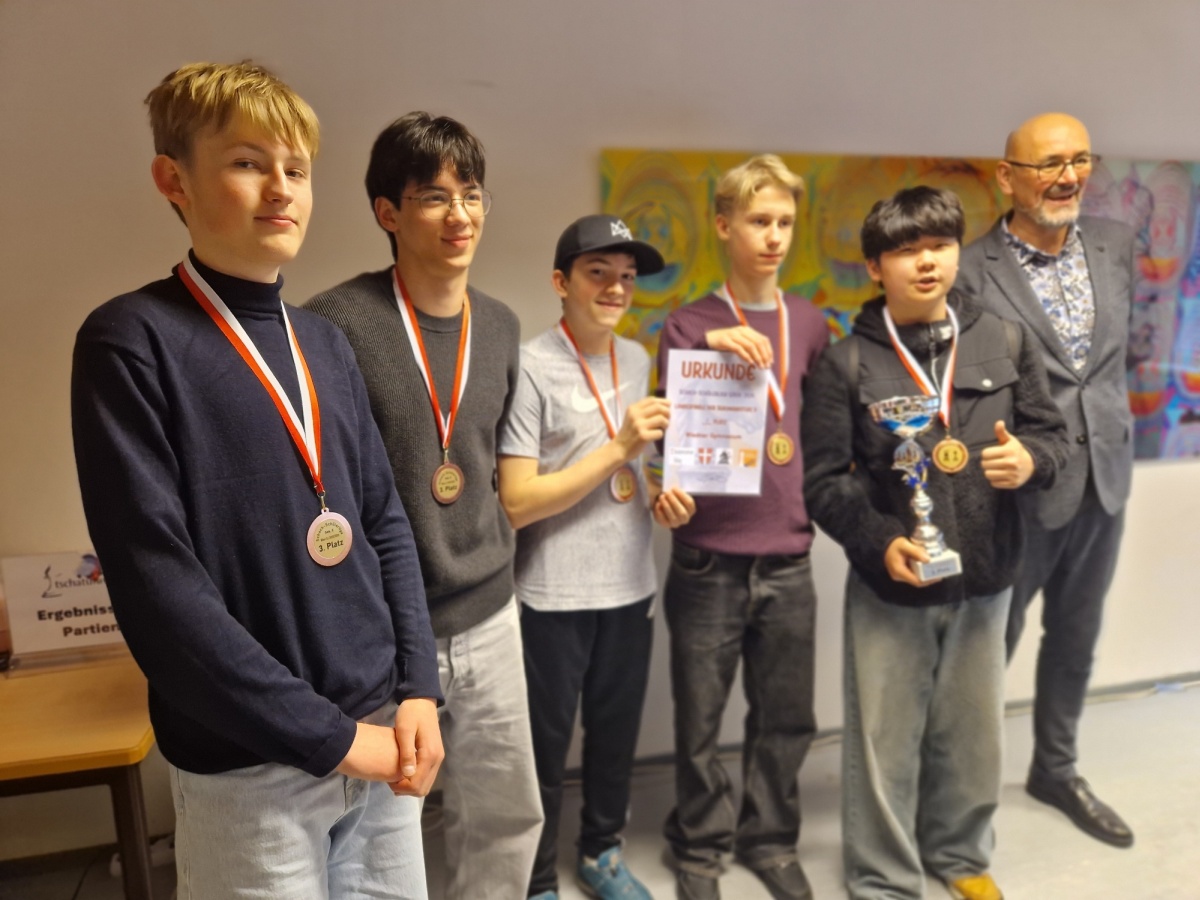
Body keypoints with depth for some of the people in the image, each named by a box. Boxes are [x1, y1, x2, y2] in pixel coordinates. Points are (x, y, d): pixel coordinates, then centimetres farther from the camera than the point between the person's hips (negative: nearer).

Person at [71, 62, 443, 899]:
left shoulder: (327, 343, 7)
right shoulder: (133, 341, -11)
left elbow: (387, 525, 8)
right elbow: (156, 587, -17)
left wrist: (418, 688, -1)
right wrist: (330, 735, -14)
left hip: (379, 735, 5)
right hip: (249, 766, -5)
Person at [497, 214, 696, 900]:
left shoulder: (638, 360, 6)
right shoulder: (530, 367, -15)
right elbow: (516, 503, -18)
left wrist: (662, 498, -3)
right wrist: (619, 447, -21)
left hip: (632, 585, 6)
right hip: (554, 595, -6)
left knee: (618, 736, 20)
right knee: (546, 748, 10)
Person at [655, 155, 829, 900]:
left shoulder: (809, 323, 8)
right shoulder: (690, 324, -2)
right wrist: (707, 349, -22)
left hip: (789, 559, 3)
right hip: (708, 560, -3)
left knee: (787, 717, 14)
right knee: (701, 719, 9)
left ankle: (772, 839, 36)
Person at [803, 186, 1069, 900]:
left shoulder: (1005, 341, 0)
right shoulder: (847, 363, -8)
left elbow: (1053, 433, 6)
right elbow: (822, 479, -9)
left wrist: (1031, 459, -16)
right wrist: (878, 542, -22)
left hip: (984, 579, 3)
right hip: (889, 584, -3)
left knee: (974, 732, 19)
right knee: (886, 742, 8)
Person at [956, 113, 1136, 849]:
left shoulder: (1116, 244, 3)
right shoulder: (973, 272, -16)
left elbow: (1118, 350, 16)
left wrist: (1114, 429, 15)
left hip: (1105, 479, 6)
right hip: (1020, 490, -6)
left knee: (1077, 636, 20)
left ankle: (1057, 770, 42)